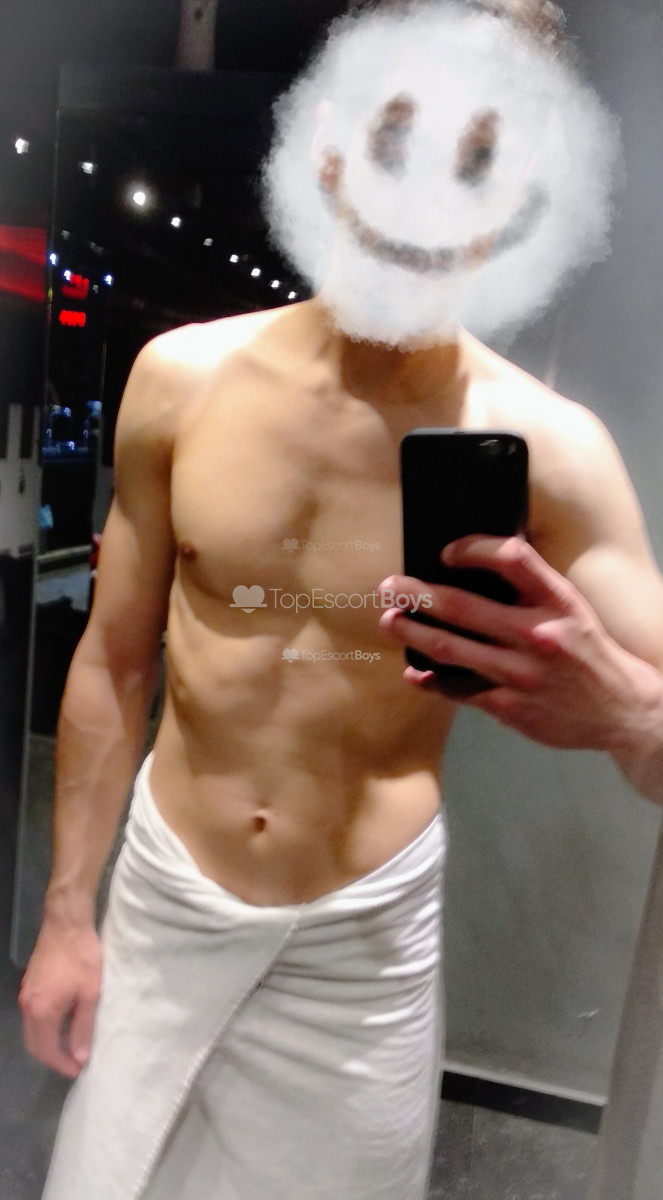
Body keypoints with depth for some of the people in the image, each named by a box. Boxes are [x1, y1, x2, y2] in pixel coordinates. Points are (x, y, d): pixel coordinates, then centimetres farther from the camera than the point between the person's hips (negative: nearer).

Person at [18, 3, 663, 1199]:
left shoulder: (544, 445, -15)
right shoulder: (183, 379, -9)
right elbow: (112, 664, -2)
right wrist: (66, 911, 4)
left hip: (366, 927, -1)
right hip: (163, 888, 2)